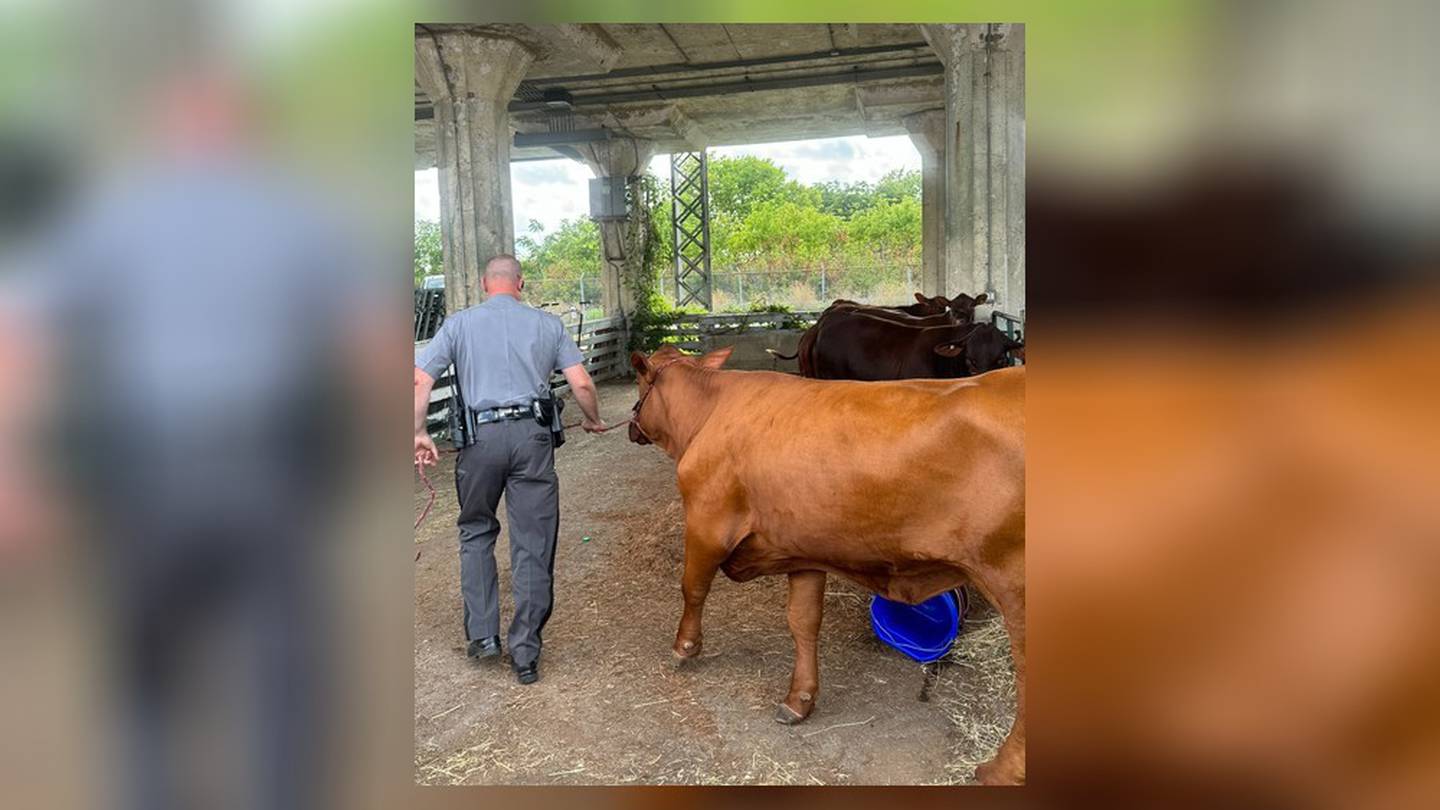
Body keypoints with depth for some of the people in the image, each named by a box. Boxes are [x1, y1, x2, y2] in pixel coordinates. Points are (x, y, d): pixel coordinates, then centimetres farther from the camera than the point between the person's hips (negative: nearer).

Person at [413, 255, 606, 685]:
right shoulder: (547, 324, 9)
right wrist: (593, 420, 22)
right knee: (533, 545, 5)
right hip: (532, 435, 0)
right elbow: (581, 383, 5)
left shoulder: (459, 323, 8)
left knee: (476, 533, 21)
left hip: (480, 437, 0)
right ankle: (525, 654, 9)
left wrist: (419, 433, 7)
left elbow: (419, 380, -1)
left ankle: (482, 634, 18)